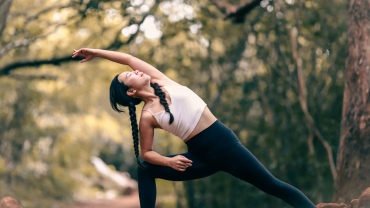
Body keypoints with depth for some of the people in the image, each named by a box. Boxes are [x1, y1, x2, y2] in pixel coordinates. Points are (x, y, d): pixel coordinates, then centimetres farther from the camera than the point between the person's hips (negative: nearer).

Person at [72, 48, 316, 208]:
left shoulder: (161, 81, 1)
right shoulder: (147, 116, -6)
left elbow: (128, 59, 5)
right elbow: (147, 153, 0)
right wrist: (169, 161, -19)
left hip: (224, 142, 0)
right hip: (203, 157, 0)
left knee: (271, 185, -3)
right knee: (145, 171, -6)